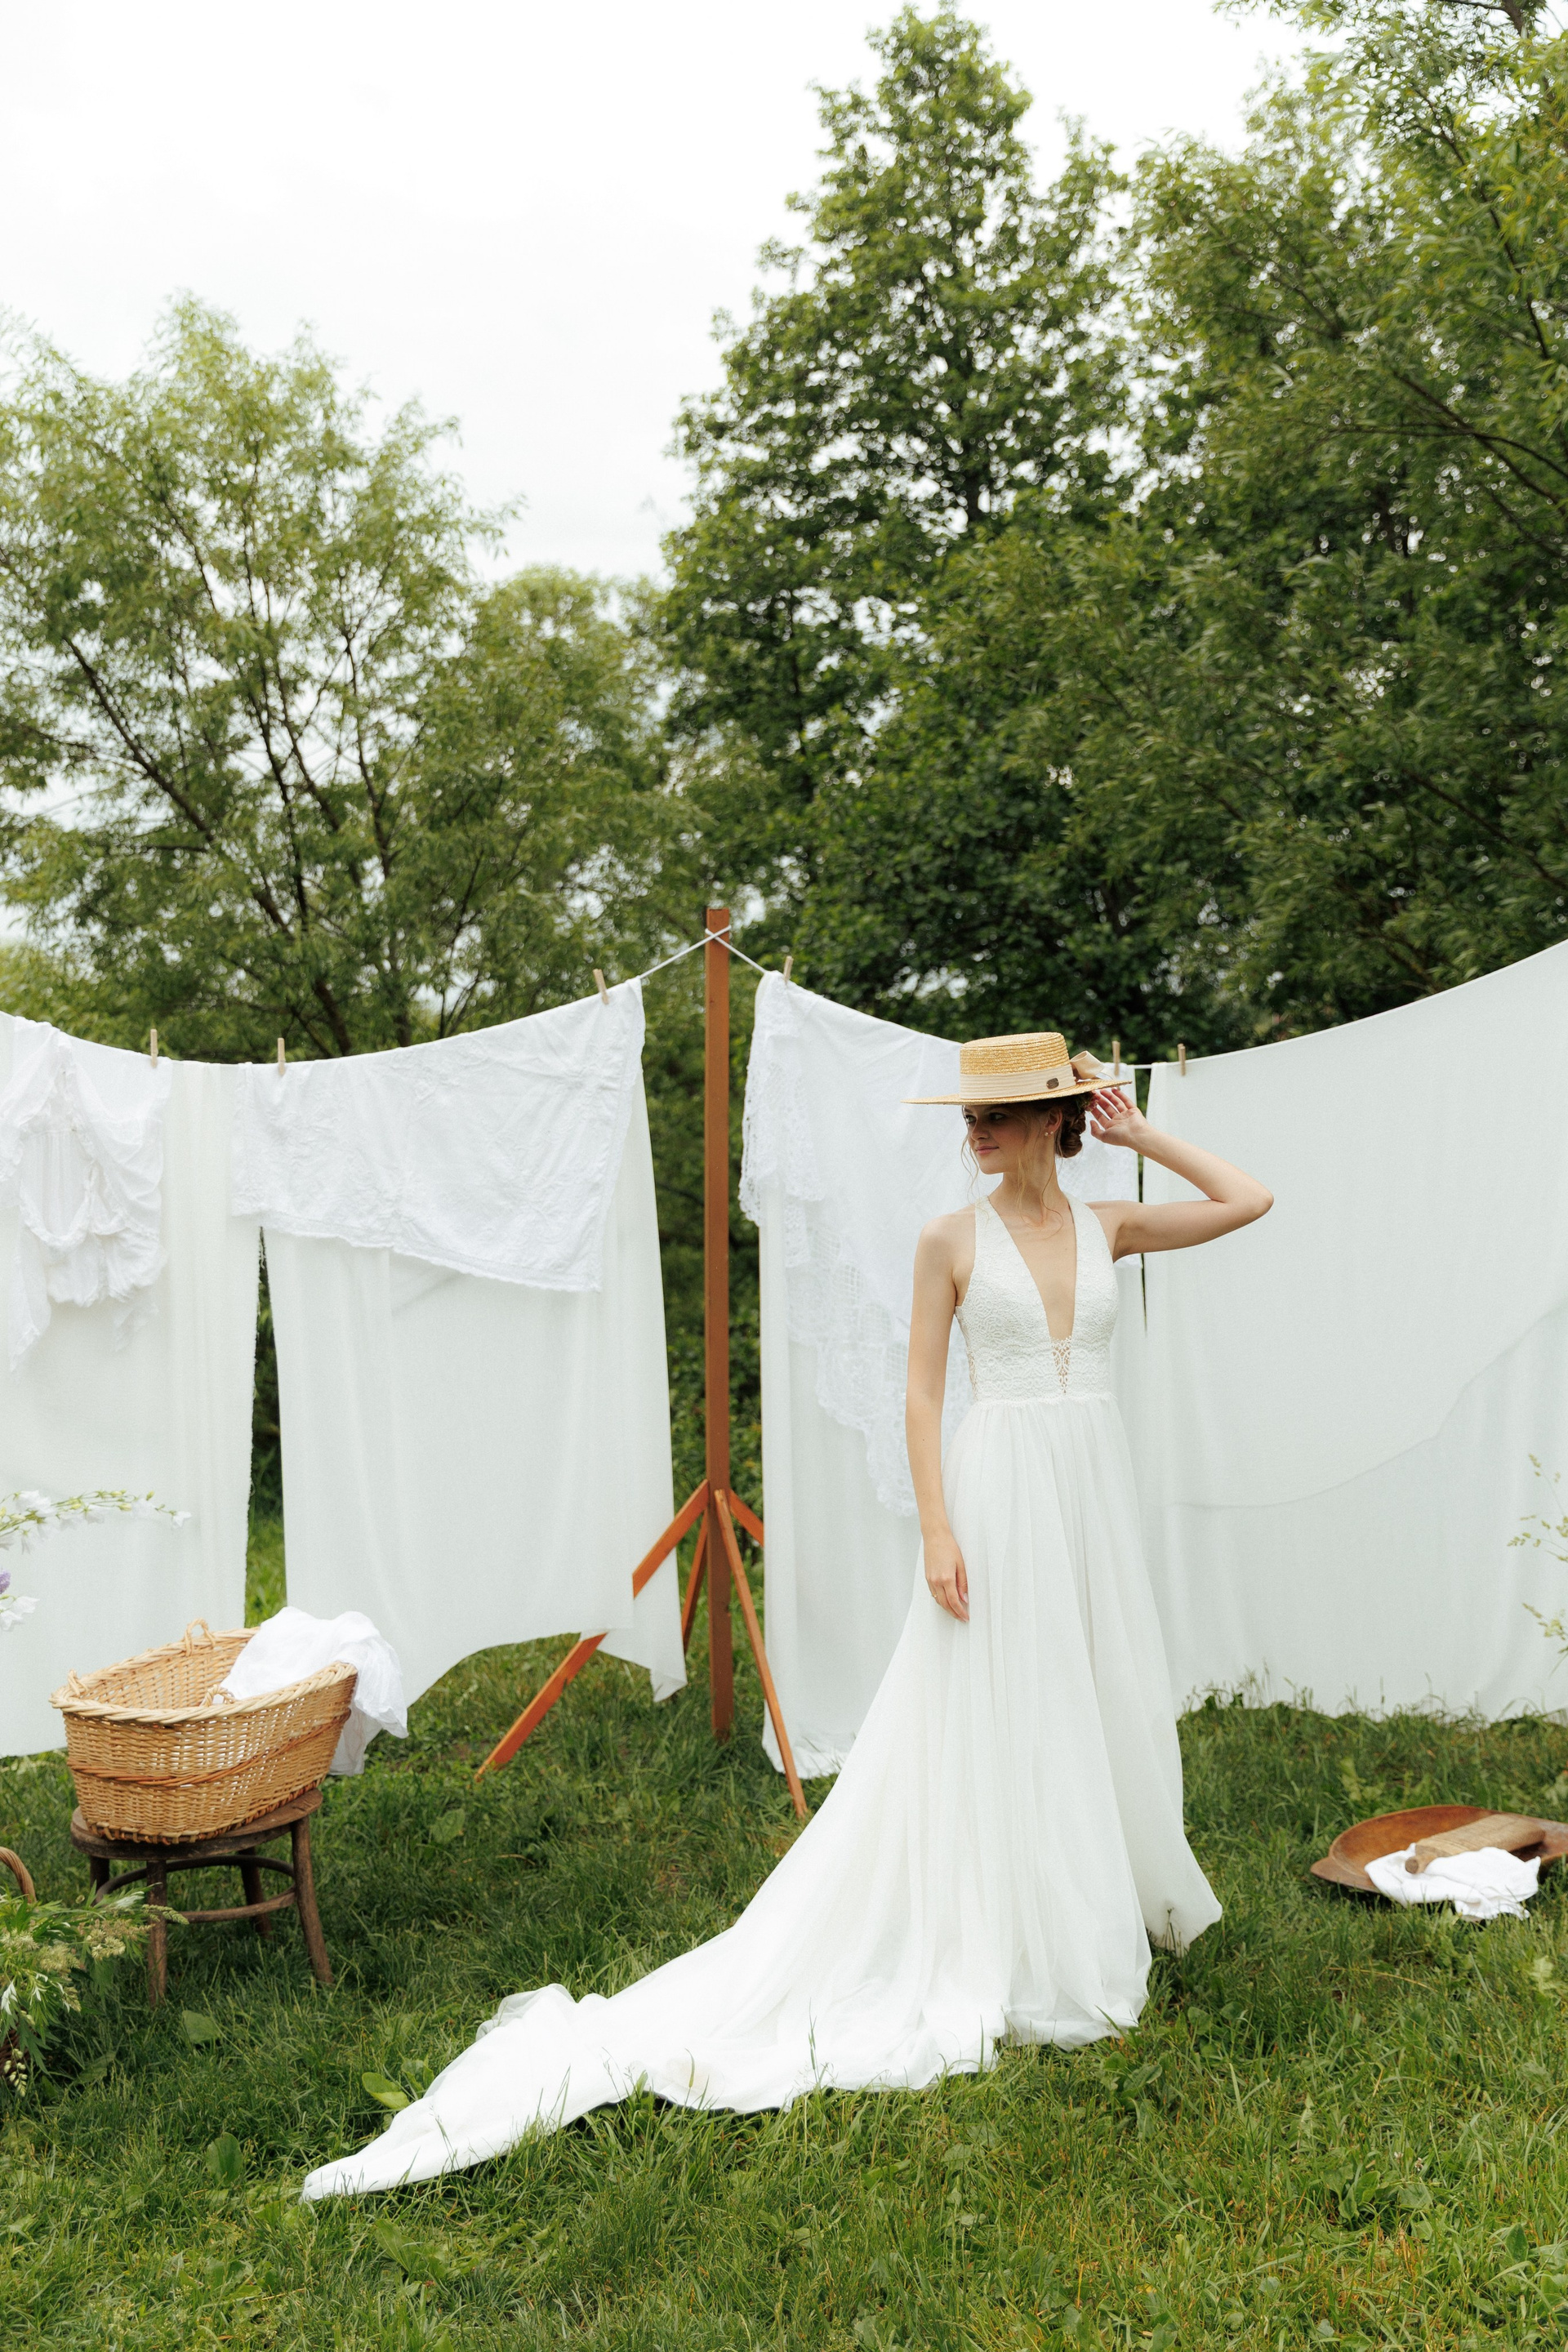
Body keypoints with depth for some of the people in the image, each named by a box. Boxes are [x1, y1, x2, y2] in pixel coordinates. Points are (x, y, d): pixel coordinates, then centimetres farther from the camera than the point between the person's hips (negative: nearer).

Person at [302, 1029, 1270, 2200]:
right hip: (999, 1494, -4)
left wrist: (1141, 1134, 3)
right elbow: (923, 1392, -5)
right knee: (989, 1727, 2)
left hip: (1094, 1489, 4)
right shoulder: (952, 1239, -4)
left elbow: (1250, 1199, 8)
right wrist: (937, 1529, -13)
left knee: (1103, 1707, 16)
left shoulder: (1110, 1227, 5)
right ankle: (1012, 1958, 16)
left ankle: (1110, 1904, 39)